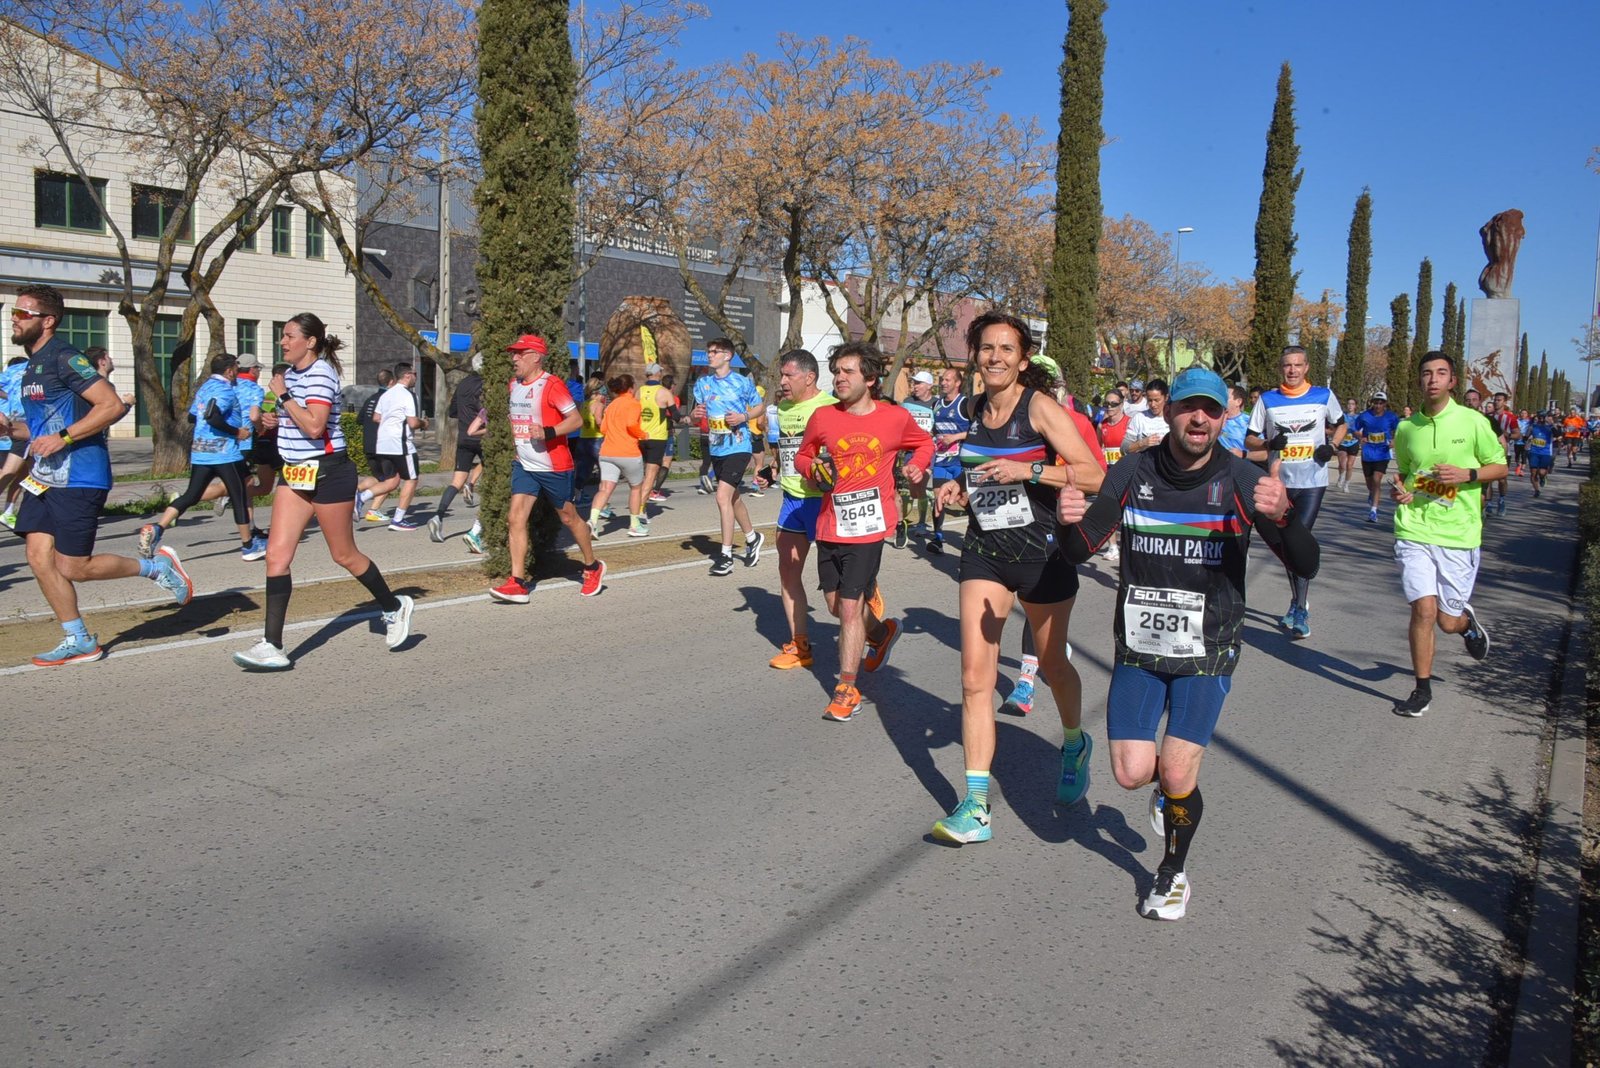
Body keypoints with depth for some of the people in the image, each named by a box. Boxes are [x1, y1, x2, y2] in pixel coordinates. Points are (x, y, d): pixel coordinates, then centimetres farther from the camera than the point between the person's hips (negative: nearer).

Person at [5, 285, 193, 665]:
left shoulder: (64, 358, -12)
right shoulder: (33, 366, 17)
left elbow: (113, 405, -22)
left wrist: (62, 438, -22)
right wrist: (10, 428, 8)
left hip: (79, 477, -9)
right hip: (45, 477, 9)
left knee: (73, 568, -5)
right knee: (39, 556, 3)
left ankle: (157, 566, 14)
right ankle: (79, 641, 12)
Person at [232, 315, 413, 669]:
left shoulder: (321, 374, -14)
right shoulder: (290, 374, 13)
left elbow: (314, 427, -26)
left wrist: (283, 396, -17)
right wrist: (273, 420, 8)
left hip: (327, 471, -8)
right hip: (295, 473, 8)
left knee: (344, 555, 4)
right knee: (277, 555, -3)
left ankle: (395, 607, 28)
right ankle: (272, 646, -3)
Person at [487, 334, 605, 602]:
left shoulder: (552, 385, -14)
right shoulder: (513, 384, 9)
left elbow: (576, 419, -18)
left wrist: (547, 432, -29)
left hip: (554, 466, -6)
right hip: (524, 466, 6)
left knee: (568, 517, 9)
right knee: (515, 518, -8)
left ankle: (593, 567, 30)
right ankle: (518, 583, -8)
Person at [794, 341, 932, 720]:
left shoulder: (896, 418, -1)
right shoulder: (823, 416, 2)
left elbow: (925, 442, 19)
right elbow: (802, 455, 15)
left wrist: (918, 465, -2)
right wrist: (814, 468, -7)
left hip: (867, 525, -4)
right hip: (829, 524, 4)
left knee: (850, 607, -6)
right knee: (836, 604, 16)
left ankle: (847, 689, 6)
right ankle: (882, 632, 46)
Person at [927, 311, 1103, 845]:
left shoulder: (1040, 406, -12)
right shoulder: (977, 409, 6)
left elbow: (1093, 474, -19)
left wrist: (1029, 470, -30)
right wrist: (961, 489, 4)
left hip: (1041, 550, -4)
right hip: (984, 550, 4)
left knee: (1052, 664, 17)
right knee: (975, 677, -6)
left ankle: (1074, 746, 48)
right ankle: (976, 806, -2)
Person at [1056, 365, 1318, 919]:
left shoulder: (1242, 481, -9)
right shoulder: (1132, 474, -5)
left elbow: (1307, 565, -13)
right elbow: (1080, 551, -3)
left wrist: (1282, 516, -34)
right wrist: (1070, 522, -26)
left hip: (1207, 650, -1)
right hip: (1138, 645, 2)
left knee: (1177, 776, -7)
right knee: (1132, 773, -5)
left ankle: (1173, 873, 23)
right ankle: (1169, 784, 34)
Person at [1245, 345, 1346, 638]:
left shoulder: (1324, 396, 2)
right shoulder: (1267, 400, 3)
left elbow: (1341, 425, 17)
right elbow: (1249, 439, 6)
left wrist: (1332, 446, -3)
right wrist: (1269, 443, -15)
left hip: (1312, 481, -2)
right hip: (1280, 481, 3)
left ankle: (1300, 609, -7)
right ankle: (1298, 600, 28)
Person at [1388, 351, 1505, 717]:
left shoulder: (1473, 422, -4)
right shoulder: (1406, 428, 5)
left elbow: (1500, 467, 4)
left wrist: (1467, 474, -14)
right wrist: (1399, 490, -1)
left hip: (1459, 536, -1)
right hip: (1414, 531, 1)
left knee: (1448, 621, 5)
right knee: (1424, 610, -10)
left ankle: (1468, 621, 44)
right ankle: (1423, 690, 6)